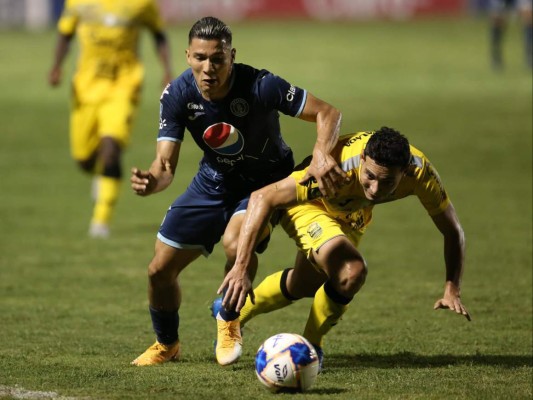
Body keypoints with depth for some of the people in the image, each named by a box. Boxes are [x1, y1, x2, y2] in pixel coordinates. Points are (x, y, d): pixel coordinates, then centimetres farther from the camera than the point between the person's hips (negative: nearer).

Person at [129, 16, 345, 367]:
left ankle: (229, 319, -3)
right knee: (160, 269, 1)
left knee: (235, 241, -34)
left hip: (266, 180, -4)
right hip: (214, 181, 4)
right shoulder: (177, 95, -18)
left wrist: (322, 154, -43)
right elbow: (166, 163, -18)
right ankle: (167, 344, 32)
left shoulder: (260, 86, -29)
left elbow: (328, 113, -24)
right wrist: (152, 180, -42)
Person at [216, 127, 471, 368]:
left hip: (353, 216, 5)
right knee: (352, 272, -30)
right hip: (308, 206, -5)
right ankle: (310, 345, -4)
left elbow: (452, 231, -17)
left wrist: (452, 289, -29)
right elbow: (262, 198, -39)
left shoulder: (420, 172, -34)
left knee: (303, 286, 25)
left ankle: (236, 312, 52)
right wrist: (240, 268, -44)